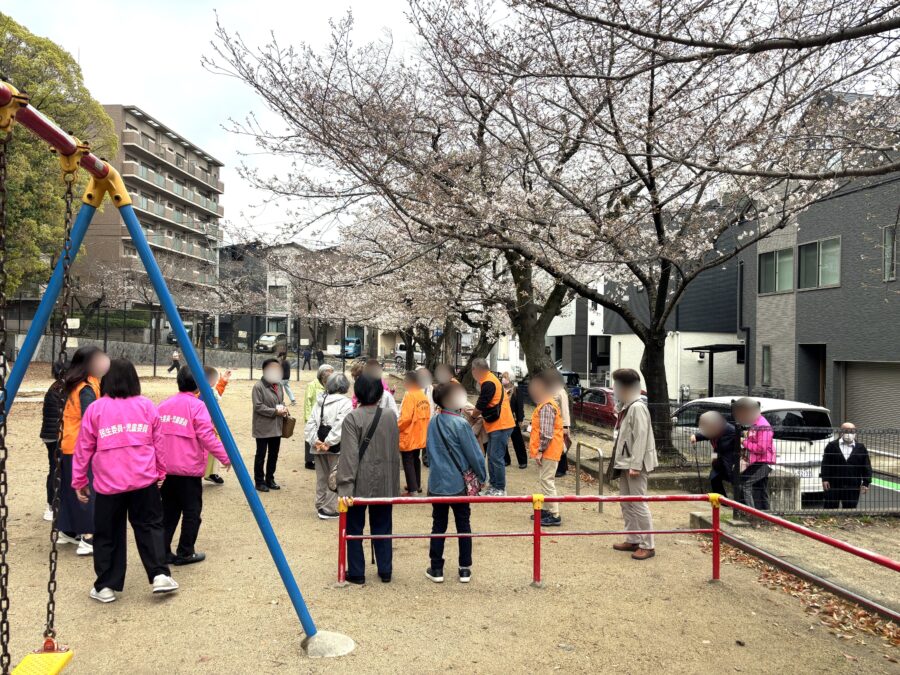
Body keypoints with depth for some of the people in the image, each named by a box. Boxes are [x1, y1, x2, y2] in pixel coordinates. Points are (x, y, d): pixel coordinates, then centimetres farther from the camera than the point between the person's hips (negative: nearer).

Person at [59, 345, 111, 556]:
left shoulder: (74, 386, 12)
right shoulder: (87, 388, -17)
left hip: (69, 446, 9)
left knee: (72, 489, 16)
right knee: (87, 491, -8)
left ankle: (68, 531, 26)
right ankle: (88, 538, -10)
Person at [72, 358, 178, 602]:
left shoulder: (95, 408, 1)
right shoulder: (146, 405, 4)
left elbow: (83, 449, 4)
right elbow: (158, 443, 8)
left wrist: (79, 481, 13)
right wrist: (160, 472, 19)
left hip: (108, 483, -1)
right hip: (144, 481, 1)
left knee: (107, 534, 11)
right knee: (149, 526, 14)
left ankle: (105, 586, 17)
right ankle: (160, 575, 5)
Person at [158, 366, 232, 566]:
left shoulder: (164, 405, 9)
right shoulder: (198, 406, -10)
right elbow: (207, 437, -17)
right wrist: (226, 457, -11)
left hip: (165, 469, 6)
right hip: (188, 470, -6)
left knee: (169, 511, 15)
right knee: (192, 512, 6)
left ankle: (162, 552, 16)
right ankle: (185, 553, 10)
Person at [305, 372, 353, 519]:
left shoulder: (320, 401, 9)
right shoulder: (345, 402, -11)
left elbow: (311, 422, 2)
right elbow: (339, 426, -21)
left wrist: (314, 440, -4)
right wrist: (328, 443, -18)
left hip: (319, 446, 6)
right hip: (336, 447, -6)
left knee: (321, 477, 17)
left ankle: (321, 506, 26)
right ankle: (330, 509, 4)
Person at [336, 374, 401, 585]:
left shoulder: (352, 418, -14)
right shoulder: (391, 416, -1)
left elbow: (350, 455, -20)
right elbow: (395, 451, 6)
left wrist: (345, 485, -20)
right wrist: (394, 483, 15)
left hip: (359, 483, -4)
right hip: (385, 483, 4)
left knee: (354, 528, 10)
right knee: (382, 527, 15)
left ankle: (356, 573, 16)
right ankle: (385, 571, 22)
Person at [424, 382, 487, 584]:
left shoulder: (433, 423, 3)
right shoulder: (460, 424, -16)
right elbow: (474, 455, -13)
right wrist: (482, 477, 1)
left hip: (436, 483, 4)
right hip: (458, 484, -4)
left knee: (438, 526, 12)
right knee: (463, 526, 10)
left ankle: (436, 569, 16)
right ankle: (465, 569, 16)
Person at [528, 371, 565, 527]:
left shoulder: (546, 407, -18)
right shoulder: (544, 404, 15)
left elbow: (546, 433, -23)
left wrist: (540, 451, -21)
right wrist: (537, 449, 22)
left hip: (548, 451, -11)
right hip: (548, 451, 11)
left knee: (546, 481, -8)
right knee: (543, 480, 17)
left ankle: (554, 515, -5)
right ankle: (547, 510, 26)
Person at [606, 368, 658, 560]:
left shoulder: (638, 407, -16)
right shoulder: (626, 407, 13)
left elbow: (641, 437, -21)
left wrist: (635, 465, -23)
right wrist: (622, 462, 15)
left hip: (635, 464, -10)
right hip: (624, 463, 10)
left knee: (638, 504, -5)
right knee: (626, 503, 15)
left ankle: (647, 545, 3)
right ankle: (632, 540, 24)